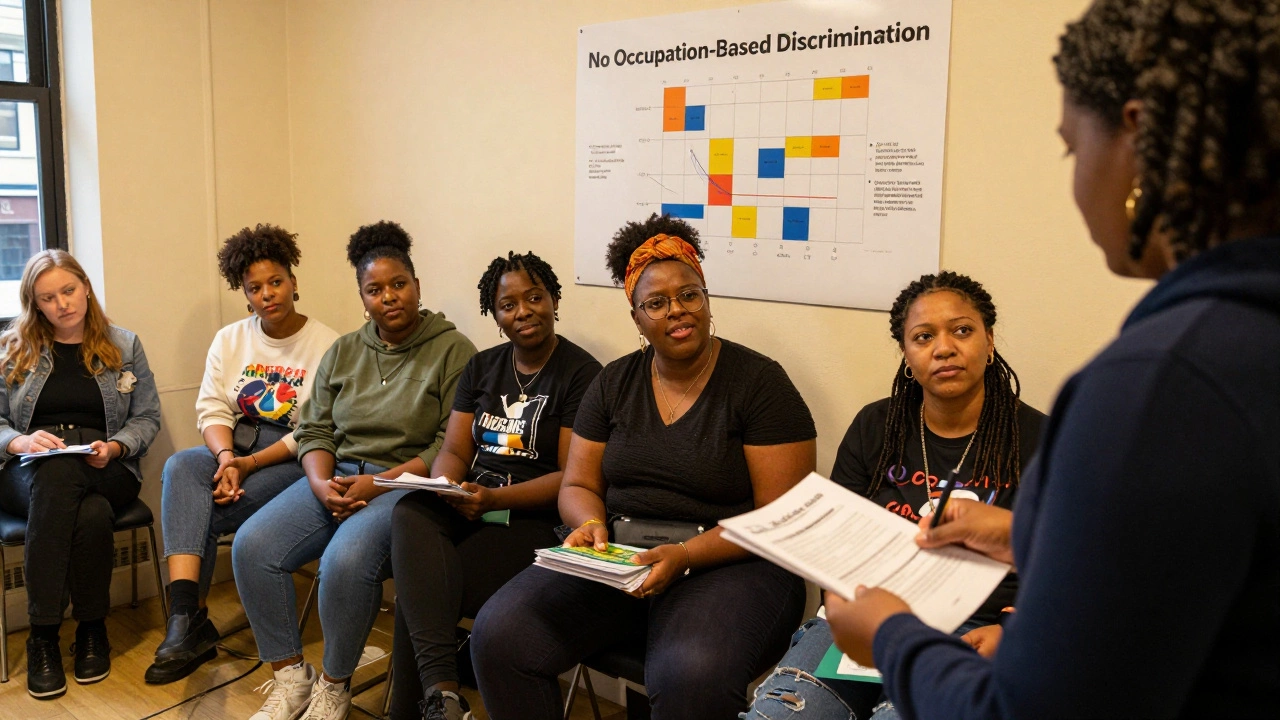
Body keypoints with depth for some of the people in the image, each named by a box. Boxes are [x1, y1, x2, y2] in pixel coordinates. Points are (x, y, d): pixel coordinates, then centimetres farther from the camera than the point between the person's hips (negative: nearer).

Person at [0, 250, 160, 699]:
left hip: (106, 470, 1)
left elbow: (147, 417, 10)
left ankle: (92, 628, -18)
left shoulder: (123, 346, 13)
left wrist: (115, 446, -9)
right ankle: (42, 636, -28)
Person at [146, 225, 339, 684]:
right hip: (234, 449, 5)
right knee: (181, 466, -28)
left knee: (199, 510, -25)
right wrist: (226, 456, -17)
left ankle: (188, 621, -8)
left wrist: (251, 464, -19)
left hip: (292, 459, -4)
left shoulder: (326, 345, -6)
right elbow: (212, 408, 4)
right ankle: (187, 620, -37)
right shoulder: (229, 340, 12)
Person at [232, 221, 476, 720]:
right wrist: (320, 483, -10)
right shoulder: (342, 352, 14)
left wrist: (378, 483, -18)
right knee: (251, 545, -16)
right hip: (335, 478, 6)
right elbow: (314, 432, 12)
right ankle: (290, 678, -1)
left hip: (406, 483, -6)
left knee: (345, 560, -32)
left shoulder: (453, 351, -4)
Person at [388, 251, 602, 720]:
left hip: (533, 520, -5)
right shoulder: (481, 367, 16)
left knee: (418, 594, -24)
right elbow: (454, 450, 10)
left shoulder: (581, 374, -4)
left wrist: (494, 498, -21)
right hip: (464, 507, 5)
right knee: (410, 513, -30)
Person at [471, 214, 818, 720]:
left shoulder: (760, 383, -4)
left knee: (692, 676, -36)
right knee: (497, 634, -17)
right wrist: (591, 523, -10)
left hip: (724, 562, -4)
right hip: (615, 558, 5)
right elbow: (578, 485, 14)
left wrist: (685, 556, -21)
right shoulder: (613, 383, 11)